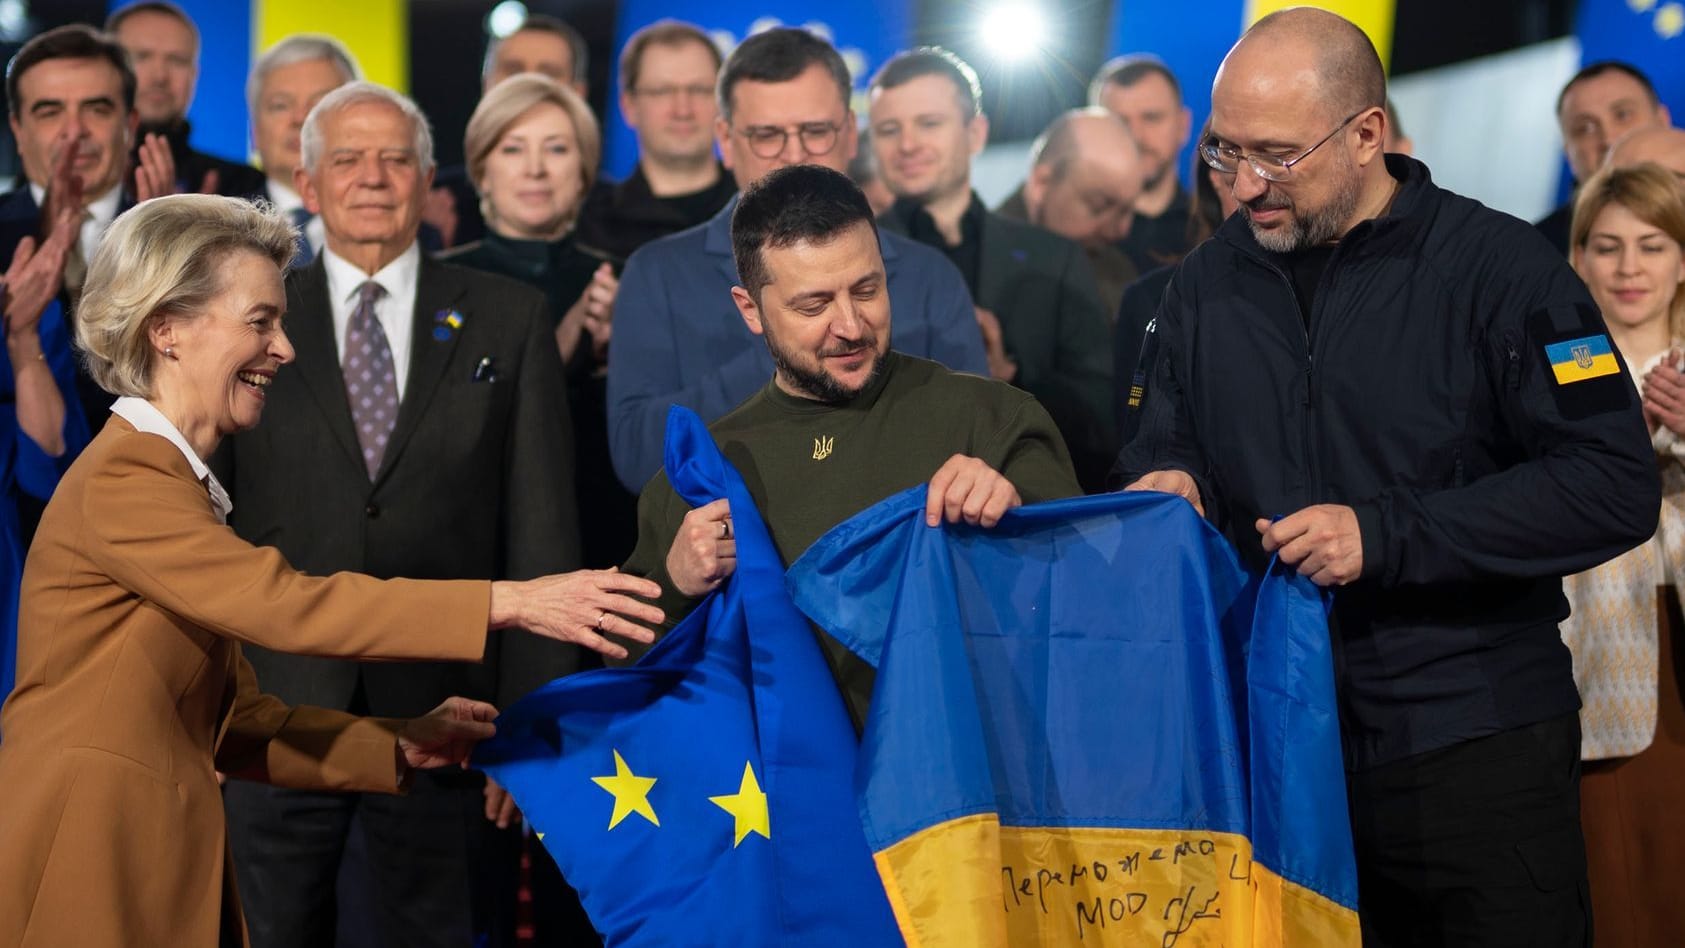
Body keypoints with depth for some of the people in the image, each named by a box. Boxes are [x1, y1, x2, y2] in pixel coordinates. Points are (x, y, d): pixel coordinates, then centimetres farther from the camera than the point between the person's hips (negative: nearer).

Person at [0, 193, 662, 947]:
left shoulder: (177, 485, 16)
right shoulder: (118, 482, -12)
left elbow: (232, 720, 12)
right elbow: (286, 604, -22)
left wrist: (402, 745, 0)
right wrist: (510, 603, -24)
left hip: (162, 877, 9)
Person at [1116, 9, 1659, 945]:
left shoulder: (1498, 266, -9)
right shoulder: (1206, 282, 7)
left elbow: (1614, 485, -14)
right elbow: (1166, 445, 19)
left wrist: (1385, 534, -20)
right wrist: (1167, 484, -7)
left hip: (1475, 738, -4)